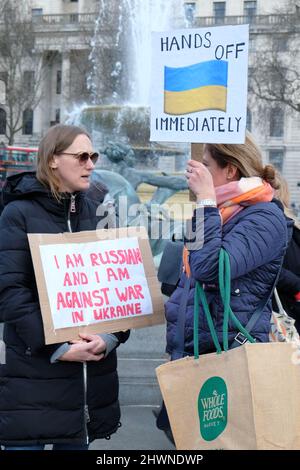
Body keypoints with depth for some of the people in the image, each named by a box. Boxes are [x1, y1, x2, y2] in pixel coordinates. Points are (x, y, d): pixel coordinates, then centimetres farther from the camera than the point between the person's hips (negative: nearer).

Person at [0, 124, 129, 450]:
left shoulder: (93, 212, 12)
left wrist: (112, 335, -9)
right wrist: (57, 348, -18)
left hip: (91, 367, 5)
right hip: (35, 366, -4)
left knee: (76, 440, 12)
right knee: (27, 440, 1)